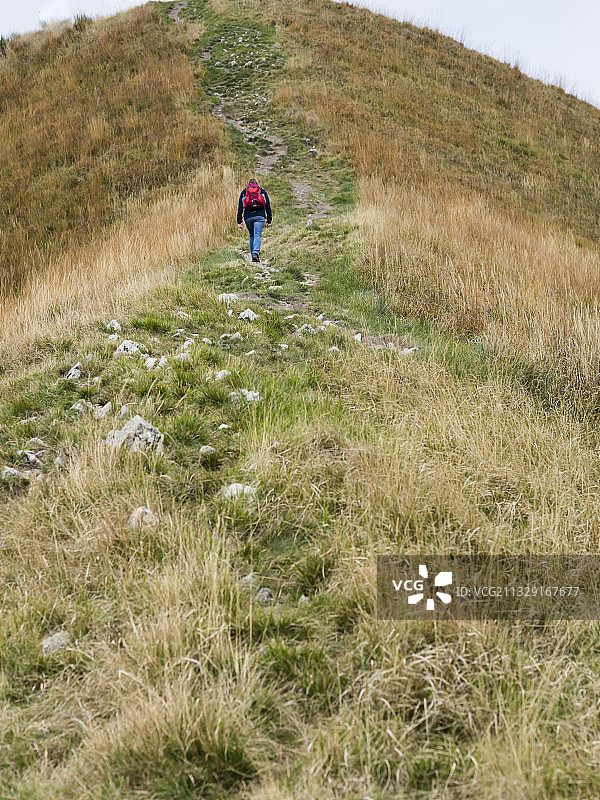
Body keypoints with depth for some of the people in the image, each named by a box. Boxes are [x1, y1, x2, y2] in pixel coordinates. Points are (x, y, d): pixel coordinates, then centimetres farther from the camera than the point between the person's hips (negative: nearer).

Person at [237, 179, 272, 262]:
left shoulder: (244, 192, 15)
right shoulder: (263, 192, 14)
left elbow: (240, 208, 9)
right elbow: (268, 207, 11)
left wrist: (239, 222, 7)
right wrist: (268, 220, 13)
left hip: (248, 217, 1)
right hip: (260, 216, -1)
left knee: (251, 236, 15)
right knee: (257, 235, -7)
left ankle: (253, 255, 14)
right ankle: (256, 253, -28)